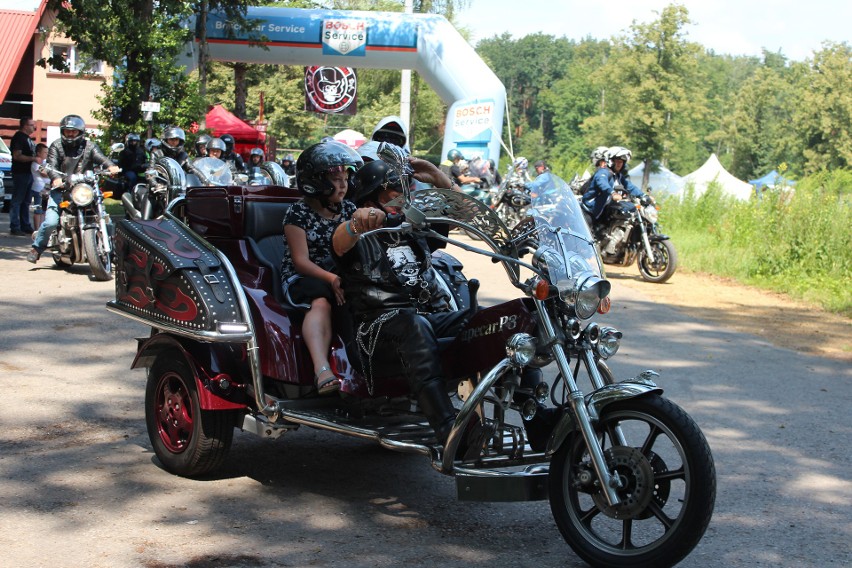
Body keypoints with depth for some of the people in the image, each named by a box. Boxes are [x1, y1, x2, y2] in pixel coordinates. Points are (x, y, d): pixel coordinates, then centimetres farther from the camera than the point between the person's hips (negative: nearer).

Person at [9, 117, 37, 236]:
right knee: (17, 201, -7)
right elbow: (17, 156, -21)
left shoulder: (28, 138, 18)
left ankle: (26, 226, 19)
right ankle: (15, 228, -8)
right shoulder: (18, 137, -11)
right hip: (20, 173, -10)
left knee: (25, 202, 13)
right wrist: (33, 158, -23)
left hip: (28, 173, 10)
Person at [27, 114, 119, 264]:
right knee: (51, 222, -16)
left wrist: (110, 166, -34)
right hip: (61, 190, -1)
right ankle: (37, 248, 5)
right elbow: (52, 165, -10)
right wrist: (56, 178, -32)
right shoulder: (56, 146, 5)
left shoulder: (89, 146, 8)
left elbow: (100, 157, -11)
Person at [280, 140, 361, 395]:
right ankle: (322, 369, -57)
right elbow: (301, 261, -11)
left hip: (342, 275, 5)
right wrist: (331, 279, -28)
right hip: (302, 278, -5)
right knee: (321, 302, -39)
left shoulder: (348, 209, 14)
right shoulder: (298, 213, -3)